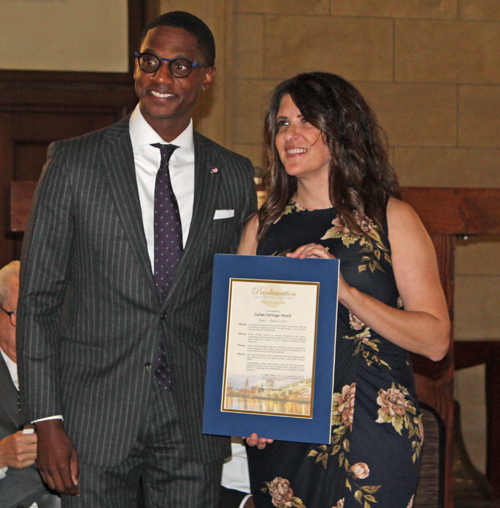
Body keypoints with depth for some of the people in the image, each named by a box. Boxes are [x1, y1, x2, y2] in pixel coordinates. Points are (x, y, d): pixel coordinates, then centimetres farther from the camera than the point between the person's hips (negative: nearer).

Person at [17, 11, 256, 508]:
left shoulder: (235, 177, 6)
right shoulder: (74, 162, -1)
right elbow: (37, 298, -2)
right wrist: (46, 422, -7)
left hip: (194, 427, 2)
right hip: (94, 421, -2)